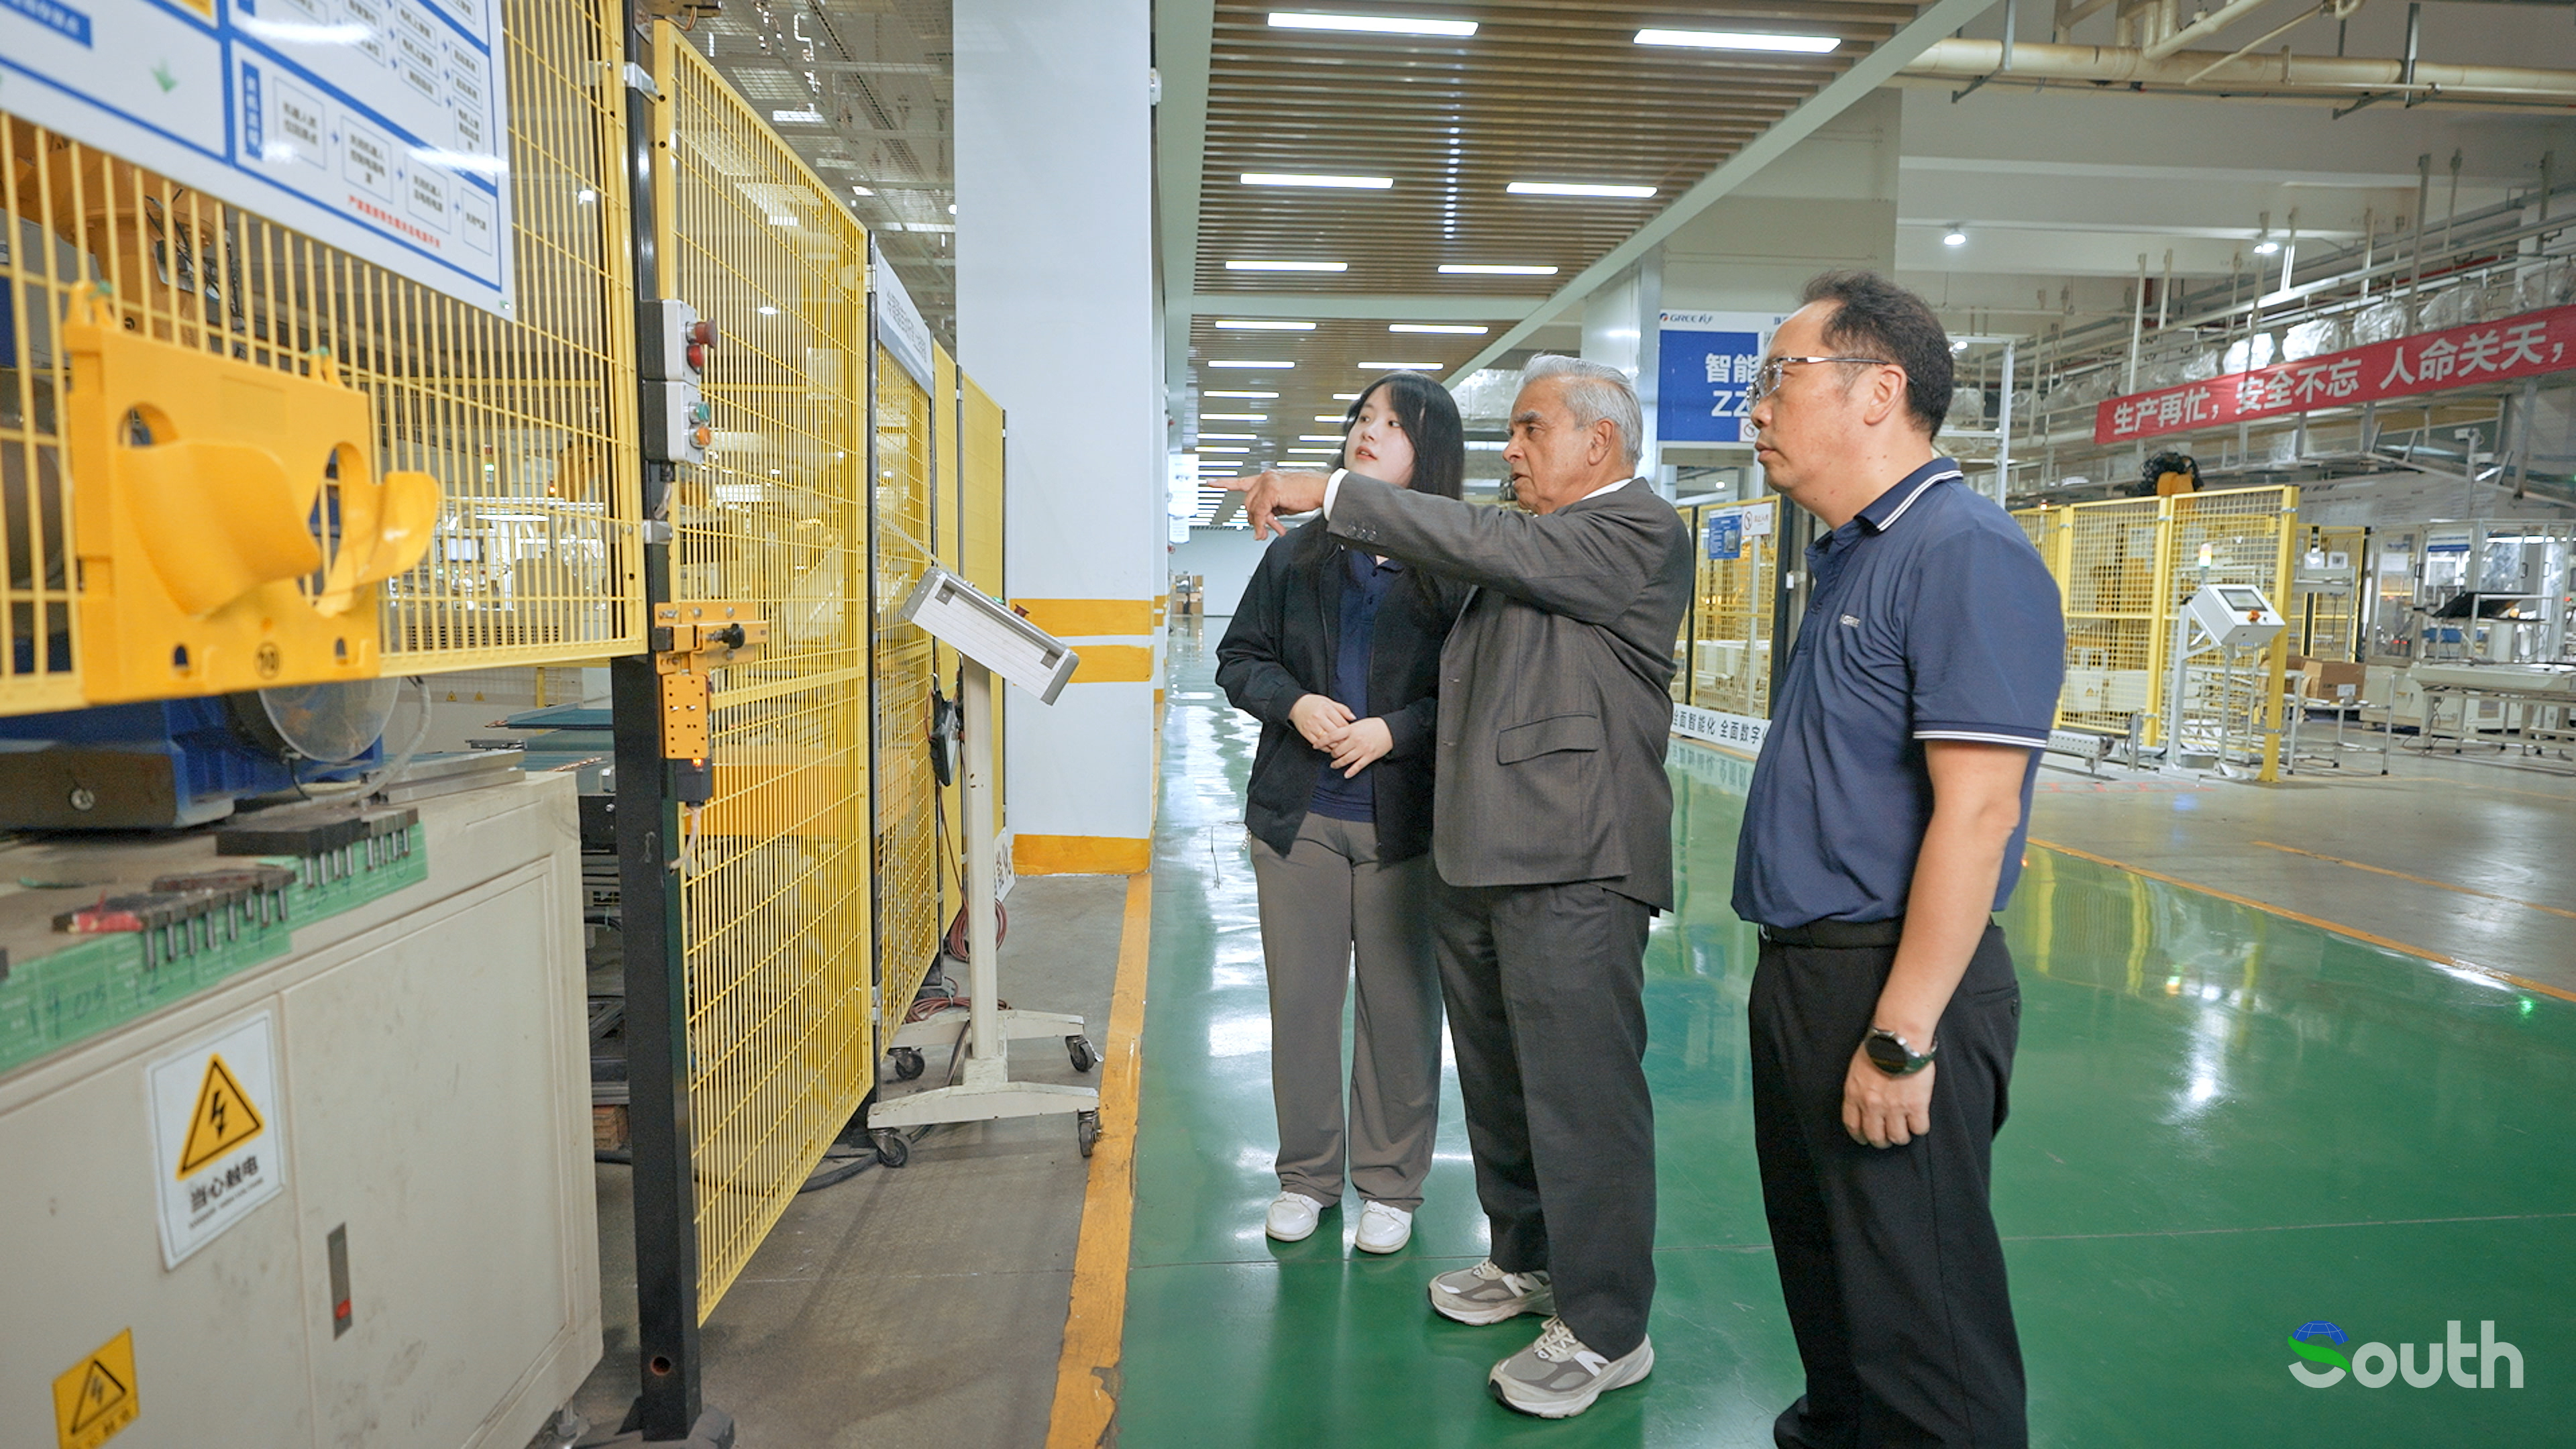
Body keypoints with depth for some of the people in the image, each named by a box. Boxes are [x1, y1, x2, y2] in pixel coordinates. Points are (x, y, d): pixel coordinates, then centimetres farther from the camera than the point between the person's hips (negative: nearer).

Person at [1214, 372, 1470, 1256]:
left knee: (1401, 1005, 9)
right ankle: (1307, 1175, 29)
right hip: (1299, 814, 3)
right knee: (1300, 1000, 11)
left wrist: (1396, 730, -19)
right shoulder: (1298, 554, 5)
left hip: (1405, 819, -2)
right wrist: (1293, 703, -11)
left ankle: (1390, 1184, 26)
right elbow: (1239, 659, 8)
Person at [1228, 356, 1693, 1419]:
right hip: (1479, 857, 9)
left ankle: (1605, 1328, 13)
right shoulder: (1529, 542, 18)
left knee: (1582, 1092, -2)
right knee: (1498, 1083, 19)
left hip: (1574, 865, -9)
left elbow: (1482, 545, -21)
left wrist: (1326, 491, -18)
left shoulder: (1639, 531, -9)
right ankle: (1528, 1260, 37)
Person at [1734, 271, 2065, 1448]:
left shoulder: (1965, 555, -16)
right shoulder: (1847, 558, 13)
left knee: (1914, 1311, 5)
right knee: (1818, 1270, 23)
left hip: (1893, 990, -9)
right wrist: (1799, 985, 15)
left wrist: (1902, 1036, -23)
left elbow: (1976, 810, -23)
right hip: (1801, 974, 10)